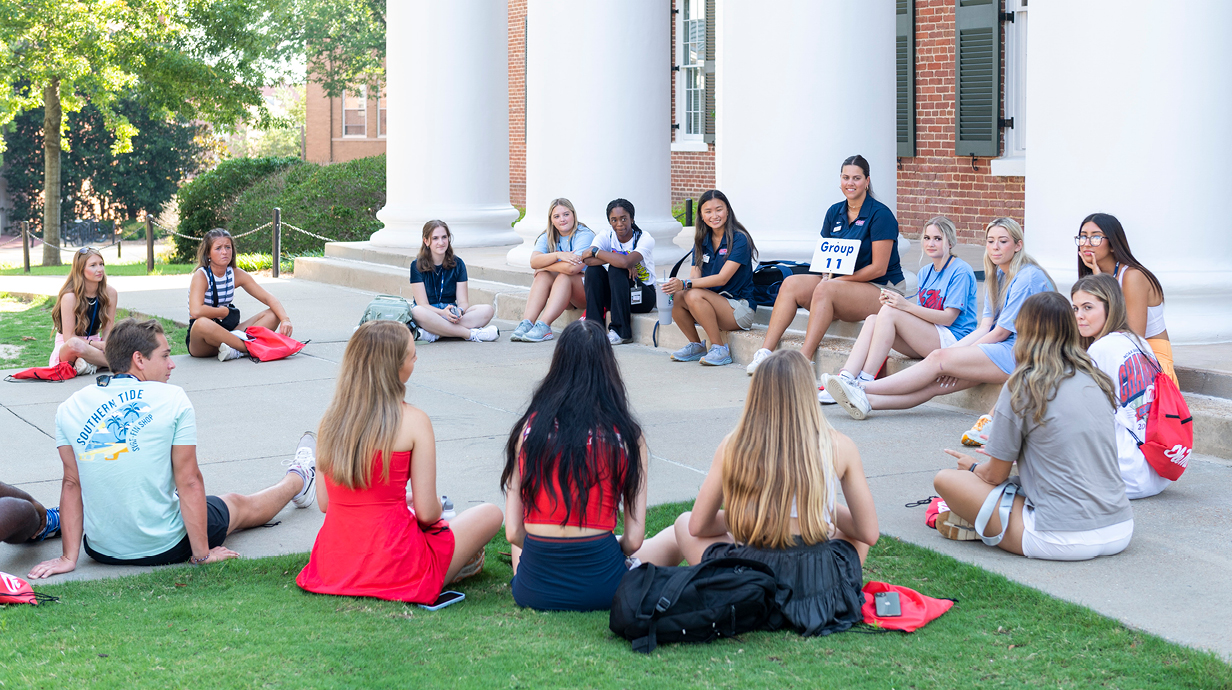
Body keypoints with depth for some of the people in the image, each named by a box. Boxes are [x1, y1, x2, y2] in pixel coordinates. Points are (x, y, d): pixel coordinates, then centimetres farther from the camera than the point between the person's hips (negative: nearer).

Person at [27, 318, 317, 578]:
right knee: (237, 504, 28)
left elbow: (72, 484, 0)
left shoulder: (69, 409, -4)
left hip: (101, 550, 2)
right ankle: (298, 481, 57)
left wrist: (69, 558, 3)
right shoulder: (172, 399, -14)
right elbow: (189, 482, -12)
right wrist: (201, 555, -4)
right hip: (165, 548, -2)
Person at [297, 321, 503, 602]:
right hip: (392, 571, -7)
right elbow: (427, 513, -12)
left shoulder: (331, 418, 2)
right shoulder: (414, 421, -14)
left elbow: (324, 503, 9)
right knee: (490, 513, 15)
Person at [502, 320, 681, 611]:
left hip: (533, 589, 2)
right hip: (600, 589, -2)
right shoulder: (627, 436, -8)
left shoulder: (529, 426, -5)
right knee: (676, 535, 26)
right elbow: (633, 540, -6)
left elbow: (513, 531, -3)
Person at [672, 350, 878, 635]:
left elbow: (698, 526, 8)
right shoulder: (839, 447, -4)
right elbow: (869, 533, 3)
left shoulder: (733, 446, -2)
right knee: (852, 529, 33)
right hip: (821, 588, 1)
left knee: (684, 523, 25)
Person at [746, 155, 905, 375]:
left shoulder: (880, 215, -10)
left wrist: (837, 280, -16)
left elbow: (879, 268, -14)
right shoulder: (834, 213, 10)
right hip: (842, 284, 7)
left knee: (825, 289, -33)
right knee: (791, 283, -15)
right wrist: (827, 274, -9)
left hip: (881, 289, -7)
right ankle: (765, 351, -24)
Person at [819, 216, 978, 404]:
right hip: (928, 342, 8)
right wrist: (894, 302, -6)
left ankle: (865, 381, -27)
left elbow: (948, 318, -14)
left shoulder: (961, 271, -6)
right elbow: (919, 315, 14)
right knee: (872, 320, -14)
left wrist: (906, 306, -21)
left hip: (952, 339, -8)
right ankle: (845, 379, -32)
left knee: (888, 312, -23)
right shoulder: (926, 272, 18)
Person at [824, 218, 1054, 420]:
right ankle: (866, 401, -27)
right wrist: (952, 350, -4)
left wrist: (956, 355, -7)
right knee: (938, 382, -12)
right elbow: (985, 328, 11)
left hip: (1020, 355, -8)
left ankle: (862, 388, -21)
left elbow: (1002, 331, -12)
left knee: (938, 360, -18)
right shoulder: (997, 276, 17)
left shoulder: (1027, 278, -11)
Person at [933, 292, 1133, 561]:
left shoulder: (1022, 387, -7)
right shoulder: (1097, 380, 10)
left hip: (1063, 541, -6)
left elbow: (995, 476, 1)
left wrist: (973, 467, 25)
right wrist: (1003, 453, 38)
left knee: (946, 479, 4)